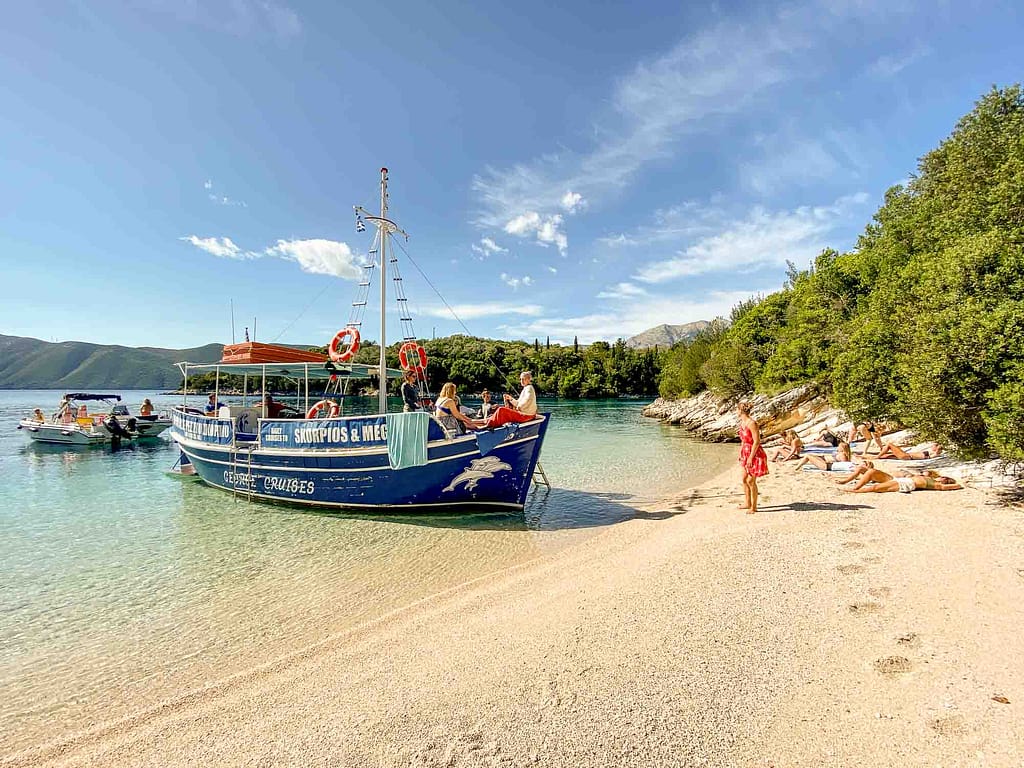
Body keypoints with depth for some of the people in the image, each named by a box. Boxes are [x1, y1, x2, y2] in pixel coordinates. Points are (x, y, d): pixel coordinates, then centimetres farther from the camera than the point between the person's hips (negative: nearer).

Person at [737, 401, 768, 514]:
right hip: (746, 454, 9)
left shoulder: (752, 423, -22)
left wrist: (750, 457, -21)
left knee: (751, 481, -3)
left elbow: (757, 442, -22)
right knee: (744, 479, 15)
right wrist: (741, 454, 17)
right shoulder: (742, 422, 7)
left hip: (755, 454, -9)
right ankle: (747, 503, 28)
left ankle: (754, 507, 9)